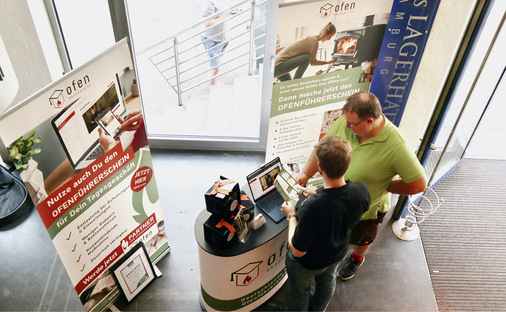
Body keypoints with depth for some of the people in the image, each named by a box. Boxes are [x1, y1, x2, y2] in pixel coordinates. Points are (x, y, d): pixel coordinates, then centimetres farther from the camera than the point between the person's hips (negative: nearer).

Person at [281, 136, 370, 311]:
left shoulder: (313, 207, -47)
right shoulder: (361, 191, -29)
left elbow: (298, 251, -32)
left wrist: (291, 215, -19)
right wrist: (316, 195, 3)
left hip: (308, 263, -5)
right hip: (337, 254, 5)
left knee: (300, 290, 28)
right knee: (327, 283, 36)